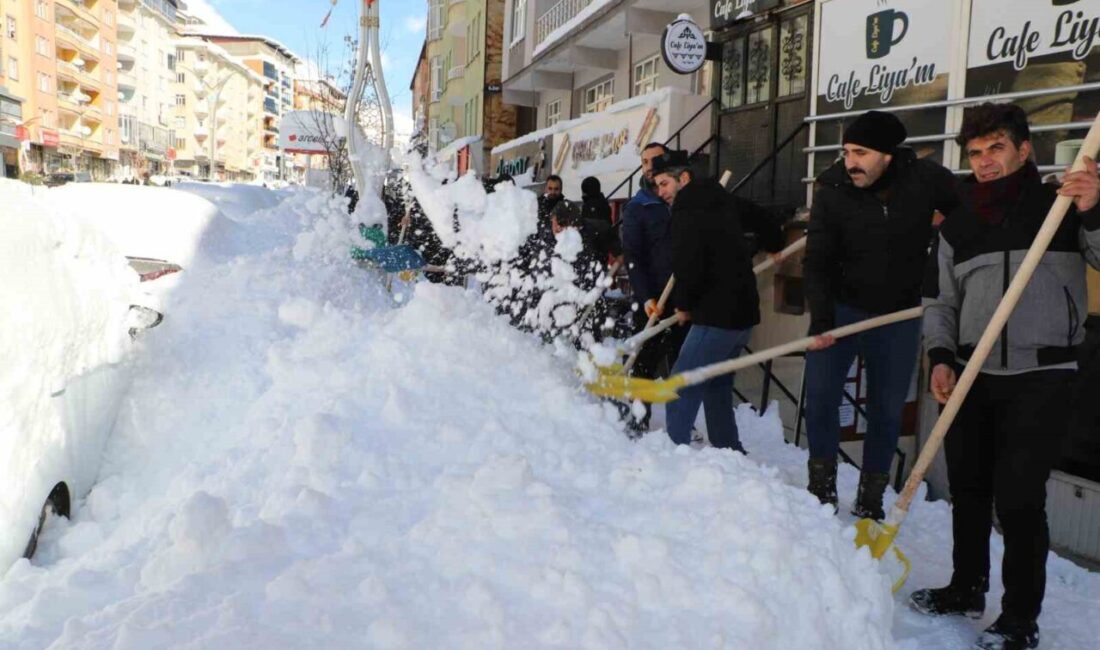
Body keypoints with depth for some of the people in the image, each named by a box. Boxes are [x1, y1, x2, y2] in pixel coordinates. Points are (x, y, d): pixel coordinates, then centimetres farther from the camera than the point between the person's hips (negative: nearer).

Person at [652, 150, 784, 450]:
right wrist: (773, 246, 47)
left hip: (717, 316, -9)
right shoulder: (721, 201, 12)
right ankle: (730, 451, 26)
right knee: (717, 386, 19)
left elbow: (688, 267, -24)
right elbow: (763, 221, 26)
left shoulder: (688, 212, -15)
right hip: (742, 311, 9)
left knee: (681, 388, -6)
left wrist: (684, 305, -6)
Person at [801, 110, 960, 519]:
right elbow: (817, 262, -16)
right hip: (842, 306, -1)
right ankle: (822, 486, 10)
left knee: (888, 409, 6)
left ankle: (870, 502, 19)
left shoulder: (928, 180, -14)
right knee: (820, 393, -7)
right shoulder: (832, 190, -16)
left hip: (899, 315, 1)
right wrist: (820, 322, -25)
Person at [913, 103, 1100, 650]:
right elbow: (939, 301, 12)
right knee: (967, 488, 13)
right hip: (972, 378, 4)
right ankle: (967, 588, 31)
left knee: (1019, 497, -6)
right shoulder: (958, 223, 10)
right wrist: (940, 357, -1)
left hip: (1041, 379, -4)